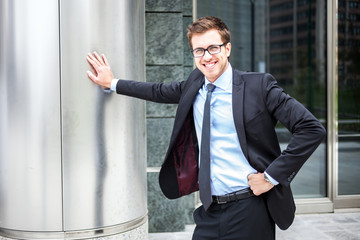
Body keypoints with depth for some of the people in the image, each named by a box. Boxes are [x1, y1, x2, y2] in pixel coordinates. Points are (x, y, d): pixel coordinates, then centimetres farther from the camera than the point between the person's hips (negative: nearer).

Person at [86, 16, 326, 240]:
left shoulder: (259, 85, -9)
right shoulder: (194, 85, 7)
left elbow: (312, 129, -13)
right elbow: (160, 92, 26)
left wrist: (271, 176, -14)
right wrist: (112, 83, 31)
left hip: (249, 212, -4)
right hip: (209, 211, 5)